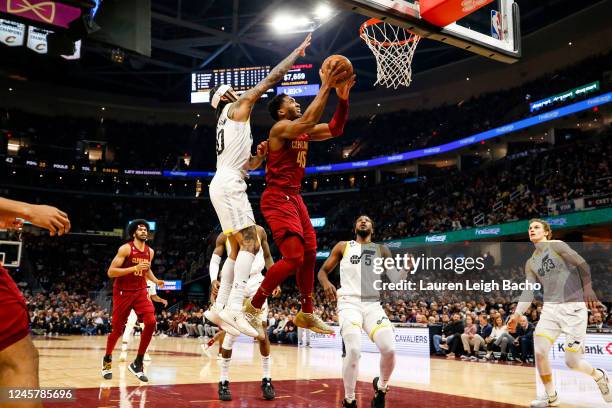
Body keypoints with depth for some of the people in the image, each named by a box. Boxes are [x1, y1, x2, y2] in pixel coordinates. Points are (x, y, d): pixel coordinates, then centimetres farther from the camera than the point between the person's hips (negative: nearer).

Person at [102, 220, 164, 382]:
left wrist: (155, 280, 5)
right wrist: (134, 268, -27)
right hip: (123, 292, -4)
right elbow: (111, 272, -18)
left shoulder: (150, 251, 6)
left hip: (140, 291, 5)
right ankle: (107, 359, 33)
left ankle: (137, 363, -3)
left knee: (151, 322, -15)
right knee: (118, 329, 4)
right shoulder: (125, 249, -13)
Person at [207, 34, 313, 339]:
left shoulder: (229, 122, 29)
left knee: (238, 249, 10)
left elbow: (249, 164, 29)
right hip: (229, 184, -10)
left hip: (224, 184, 10)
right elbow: (271, 79, -1)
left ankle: (222, 308, 9)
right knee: (250, 243, -18)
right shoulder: (237, 107, 3)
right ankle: (235, 308, -29)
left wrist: (261, 155, 9)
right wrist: (297, 53, 7)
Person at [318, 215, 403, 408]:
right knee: (353, 351, -23)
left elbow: (396, 279, 9)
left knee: (389, 349, -18)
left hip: (373, 304, 2)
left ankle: (381, 386, 14)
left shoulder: (382, 250, 15)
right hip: (349, 303, -2)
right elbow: (322, 271, 13)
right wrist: (326, 283, -10)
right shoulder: (343, 246, 12)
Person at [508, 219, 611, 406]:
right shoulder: (530, 263, 15)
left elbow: (582, 265, -6)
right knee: (539, 351, -10)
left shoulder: (556, 245, -3)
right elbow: (528, 291, 10)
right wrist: (517, 314, 0)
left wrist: (588, 288, -16)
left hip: (574, 306, -5)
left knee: (572, 361, -5)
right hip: (550, 308, 5)